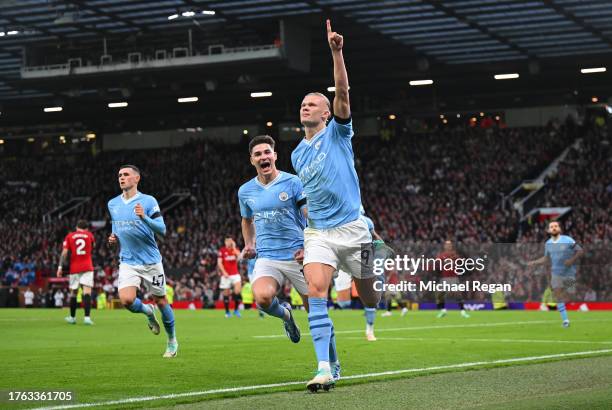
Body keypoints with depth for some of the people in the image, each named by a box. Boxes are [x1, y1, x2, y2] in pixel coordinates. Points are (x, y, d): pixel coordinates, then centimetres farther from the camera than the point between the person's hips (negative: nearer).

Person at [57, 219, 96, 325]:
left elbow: (64, 252, -4)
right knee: (87, 291, -10)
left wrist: (60, 267, -5)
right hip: (87, 268, -1)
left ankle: (72, 317, 24)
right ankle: (87, 317, -25)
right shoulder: (89, 235, 6)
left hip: (74, 268, 1)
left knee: (73, 293, 13)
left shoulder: (69, 236, 5)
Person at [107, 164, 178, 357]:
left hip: (151, 261, -3)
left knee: (161, 301, 6)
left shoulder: (148, 201, -8)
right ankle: (147, 311, 16)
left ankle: (172, 341, 27)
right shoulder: (112, 204, 8)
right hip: (128, 262, 3)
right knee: (126, 300, -18)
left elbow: (162, 229, -14)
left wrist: (144, 217, -30)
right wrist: (113, 239, 3)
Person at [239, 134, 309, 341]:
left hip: (298, 255, -2)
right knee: (262, 297, -29)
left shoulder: (292, 182, -3)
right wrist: (249, 245, 14)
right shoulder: (245, 191, 10)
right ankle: (284, 314, 7)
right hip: (267, 257, 2)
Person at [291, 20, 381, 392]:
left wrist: (336, 52, -28)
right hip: (319, 233, 3)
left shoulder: (337, 133, 0)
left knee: (370, 298, 7)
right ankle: (327, 367, -22)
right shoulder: (298, 154, 15)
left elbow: (342, 92, -17)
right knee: (316, 291, -20)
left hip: (352, 228, -3)